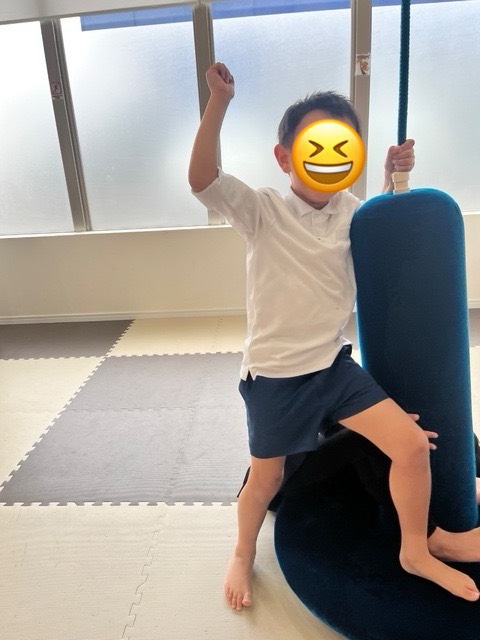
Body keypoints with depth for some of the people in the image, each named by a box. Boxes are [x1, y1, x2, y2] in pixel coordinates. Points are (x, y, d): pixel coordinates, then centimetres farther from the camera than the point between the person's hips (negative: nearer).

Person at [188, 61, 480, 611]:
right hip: (274, 376, -4)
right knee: (266, 480, 14)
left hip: (335, 365, 5)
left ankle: (417, 549, 26)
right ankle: (243, 554, 47)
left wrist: (394, 178, 7)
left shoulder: (350, 210, 2)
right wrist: (219, 102, -32)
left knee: (412, 444, -2)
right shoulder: (261, 210, -12)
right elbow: (202, 179, -27)